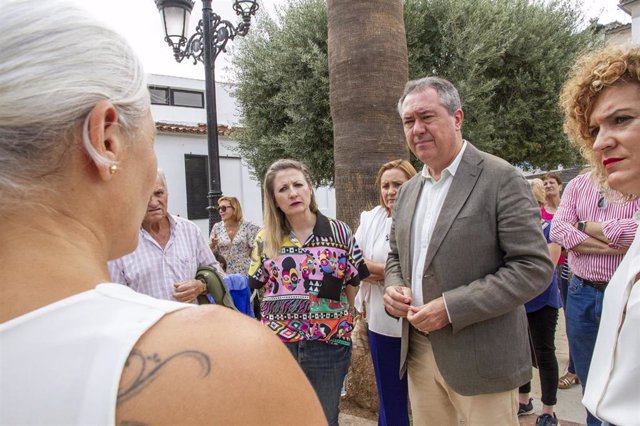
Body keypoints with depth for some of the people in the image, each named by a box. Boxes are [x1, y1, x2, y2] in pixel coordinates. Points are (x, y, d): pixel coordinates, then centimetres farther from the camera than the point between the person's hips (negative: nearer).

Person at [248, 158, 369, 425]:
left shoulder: (338, 232, -5)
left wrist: (336, 320, 2)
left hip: (328, 344, -1)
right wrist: (281, 318, 5)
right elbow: (260, 287, 9)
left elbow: (353, 283, 2)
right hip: (278, 344, 2)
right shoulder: (266, 239, -1)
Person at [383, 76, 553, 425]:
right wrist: (393, 288, -4)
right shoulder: (408, 190, 9)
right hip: (418, 351, 6)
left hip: (480, 357, -5)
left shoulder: (501, 179, -11)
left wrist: (452, 307, -20)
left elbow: (535, 267, -15)